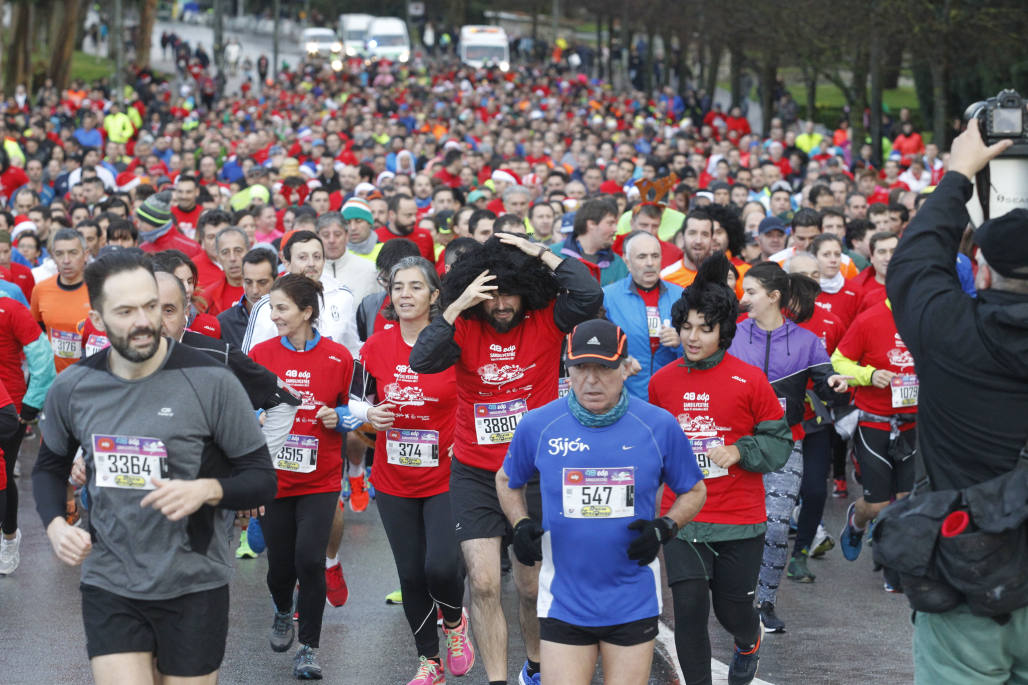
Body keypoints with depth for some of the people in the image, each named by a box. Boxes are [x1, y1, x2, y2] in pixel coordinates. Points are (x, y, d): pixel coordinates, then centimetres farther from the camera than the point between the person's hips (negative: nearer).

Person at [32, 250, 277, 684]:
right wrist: (56, 525, -3)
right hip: (108, 584, 2)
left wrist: (207, 489, -26)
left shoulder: (212, 383, -12)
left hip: (194, 585, -1)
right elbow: (49, 467, 16)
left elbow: (262, 479, -6)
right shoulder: (71, 388, -1)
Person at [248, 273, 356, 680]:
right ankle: (283, 613, 42)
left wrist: (338, 417, -10)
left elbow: (350, 409, 11)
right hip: (273, 477, 1)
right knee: (280, 562, 7)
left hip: (320, 479, -1)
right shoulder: (260, 354, 0)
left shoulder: (338, 357, -3)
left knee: (310, 559, -13)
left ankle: (308, 647, 2)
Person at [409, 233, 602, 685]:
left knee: (532, 586, 10)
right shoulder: (466, 327, -5)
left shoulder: (546, 320, -5)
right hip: (475, 474, 0)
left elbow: (589, 296, -22)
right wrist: (457, 305, -25)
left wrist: (540, 253, -17)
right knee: (484, 583, -9)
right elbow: (421, 361, -20)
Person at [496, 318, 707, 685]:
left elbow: (694, 491, 9)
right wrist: (521, 525, -3)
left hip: (634, 603, 1)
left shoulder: (660, 425, -4)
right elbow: (507, 480, 15)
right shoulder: (537, 425, -4)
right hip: (563, 603, 0)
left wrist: (665, 528, -9)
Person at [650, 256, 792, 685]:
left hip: (739, 520, -2)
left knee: (733, 608, 10)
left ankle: (748, 641, 46)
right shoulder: (662, 382, 2)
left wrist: (739, 452, -17)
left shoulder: (750, 380, -7)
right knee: (689, 605, -9)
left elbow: (779, 441, -3)